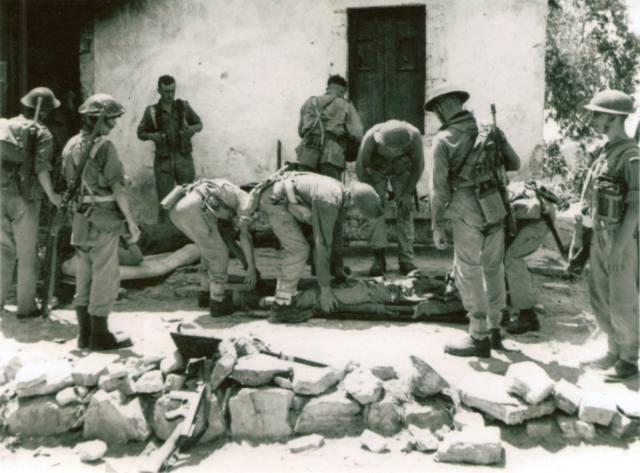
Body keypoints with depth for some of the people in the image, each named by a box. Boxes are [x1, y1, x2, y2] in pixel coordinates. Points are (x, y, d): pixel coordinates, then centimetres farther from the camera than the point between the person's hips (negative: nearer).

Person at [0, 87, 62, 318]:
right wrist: (51, 195, -13)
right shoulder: (42, 133, -6)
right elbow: (41, 167, -17)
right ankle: (26, 306, 9)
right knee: (27, 254, 4)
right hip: (25, 198, -5)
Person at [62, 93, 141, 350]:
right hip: (103, 220, -8)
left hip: (79, 219, 8)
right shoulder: (105, 147, -16)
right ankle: (99, 334, 8)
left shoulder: (71, 145, 8)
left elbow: (69, 181, 12)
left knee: (84, 277, 13)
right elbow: (117, 187, -18)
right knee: (106, 277, 1)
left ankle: (85, 333, 20)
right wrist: (131, 221, -13)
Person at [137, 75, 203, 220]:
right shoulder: (152, 111, 3)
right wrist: (152, 136, -12)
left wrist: (192, 129, -9)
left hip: (184, 159, 1)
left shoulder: (183, 106, 5)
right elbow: (140, 133, 10)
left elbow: (199, 124, 14)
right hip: (163, 161, 0)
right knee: (165, 199, 0)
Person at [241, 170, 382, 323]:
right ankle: (281, 307, -9)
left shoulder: (341, 191, 3)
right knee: (298, 250, -13)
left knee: (293, 250, 16)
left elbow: (335, 233, 16)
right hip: (273, 200, -10)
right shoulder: (329, 202, -26)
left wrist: (337, 269, 24)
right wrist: (325, 289, -19)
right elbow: (322, 245, -25)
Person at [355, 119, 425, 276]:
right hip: (376, 170, -1)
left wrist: (408, 193, -14)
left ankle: (406, 260, -7)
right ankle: (379, 258, -15)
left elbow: (418, 166, -16)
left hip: (402, 170, 1)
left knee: (405, 210, -10)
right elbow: (360, 168, -20)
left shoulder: (414, 137, -37)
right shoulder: (371, 138, -39)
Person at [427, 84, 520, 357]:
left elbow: (439, 186, -9)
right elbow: (514, 164, 16)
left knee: (468, 273, 2)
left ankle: (479, 338, 6)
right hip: (495, 209, 6)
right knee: (493, 268, 16)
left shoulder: (443, 140, -6)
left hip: (468, 212, -6)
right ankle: (494, 330, 27)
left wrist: (437, 226, -4)